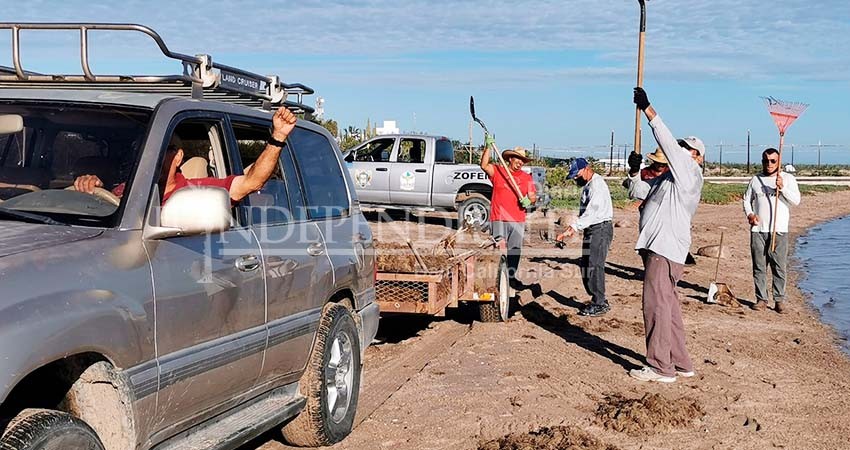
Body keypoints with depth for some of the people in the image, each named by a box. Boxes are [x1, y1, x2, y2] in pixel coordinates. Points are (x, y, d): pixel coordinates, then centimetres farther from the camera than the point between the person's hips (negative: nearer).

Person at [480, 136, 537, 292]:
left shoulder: (526, 177, 13)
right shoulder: (497, 171, 4)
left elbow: (533, 196, 12)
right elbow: (484, 165, -13)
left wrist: (529, 200, -11)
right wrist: (488, 147, -21)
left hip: (518, 220, 3)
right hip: (499, 219, -3)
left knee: (515, 250, 8)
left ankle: (511, 277, 17)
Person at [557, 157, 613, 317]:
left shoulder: (597, 185, -17)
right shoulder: (587, 185, 16)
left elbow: (591, 212, -28)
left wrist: (574, 227, -34)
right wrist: (574, 226, 12)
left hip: (601, 228, -10)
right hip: (591, 229, 10)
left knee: (594, 265, -10)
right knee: (585, 265, 11)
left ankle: (599, 304, -4)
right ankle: (598, 300, 20)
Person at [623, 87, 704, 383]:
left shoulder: (689, 172, -5)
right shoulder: (669, 178, 22)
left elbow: (667, 142, -14)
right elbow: (637, 192, 24)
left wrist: (647, 108, -14)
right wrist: (635, 170, 6)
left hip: (666, 249, -10)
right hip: (658, 247, 10)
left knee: (657, 304, -9)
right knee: (667, 305, 14)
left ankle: (660, 367, -4)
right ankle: (680, 363, 22)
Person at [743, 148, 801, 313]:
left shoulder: (788, 179, 5)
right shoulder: (755, 180, 12)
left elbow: (796, 201, -5)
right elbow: (746, 199, 16)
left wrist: (782, 188, -19)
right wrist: (749, 214, -3)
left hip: (779, 231, -2)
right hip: (758, 230, 2)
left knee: (779, 267, -2)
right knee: (759, 267, 4)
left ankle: (780, 300, 4)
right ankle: (761, 299, 11)